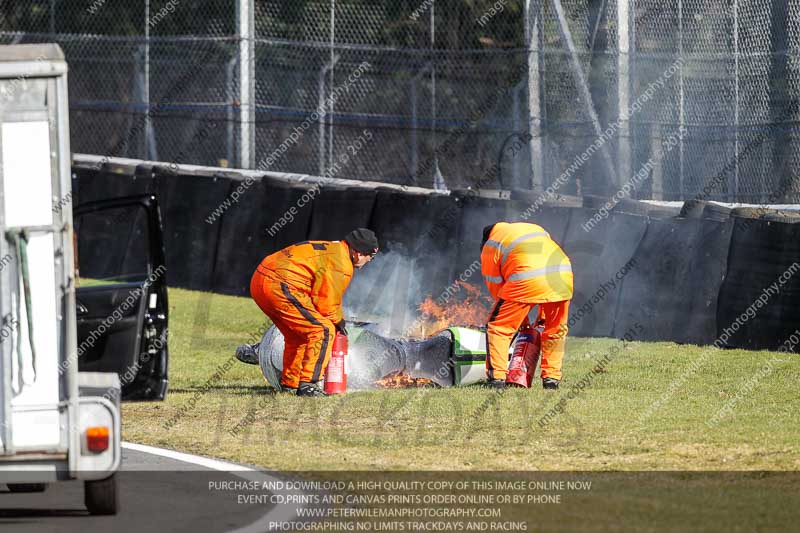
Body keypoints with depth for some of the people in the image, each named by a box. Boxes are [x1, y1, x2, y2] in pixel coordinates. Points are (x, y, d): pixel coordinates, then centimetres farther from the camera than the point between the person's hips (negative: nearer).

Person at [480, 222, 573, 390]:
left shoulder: (490, 246, 20)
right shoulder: (538, 230, 36)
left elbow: (495, 286, 19)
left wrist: (521, 318, 26)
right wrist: (543, 312, 33)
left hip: (527, 281, -5)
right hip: (562, 275, 5)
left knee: (498, 327, 8)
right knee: (556, 330, 24)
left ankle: (497, 377, 1)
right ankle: (552, 378, 23)